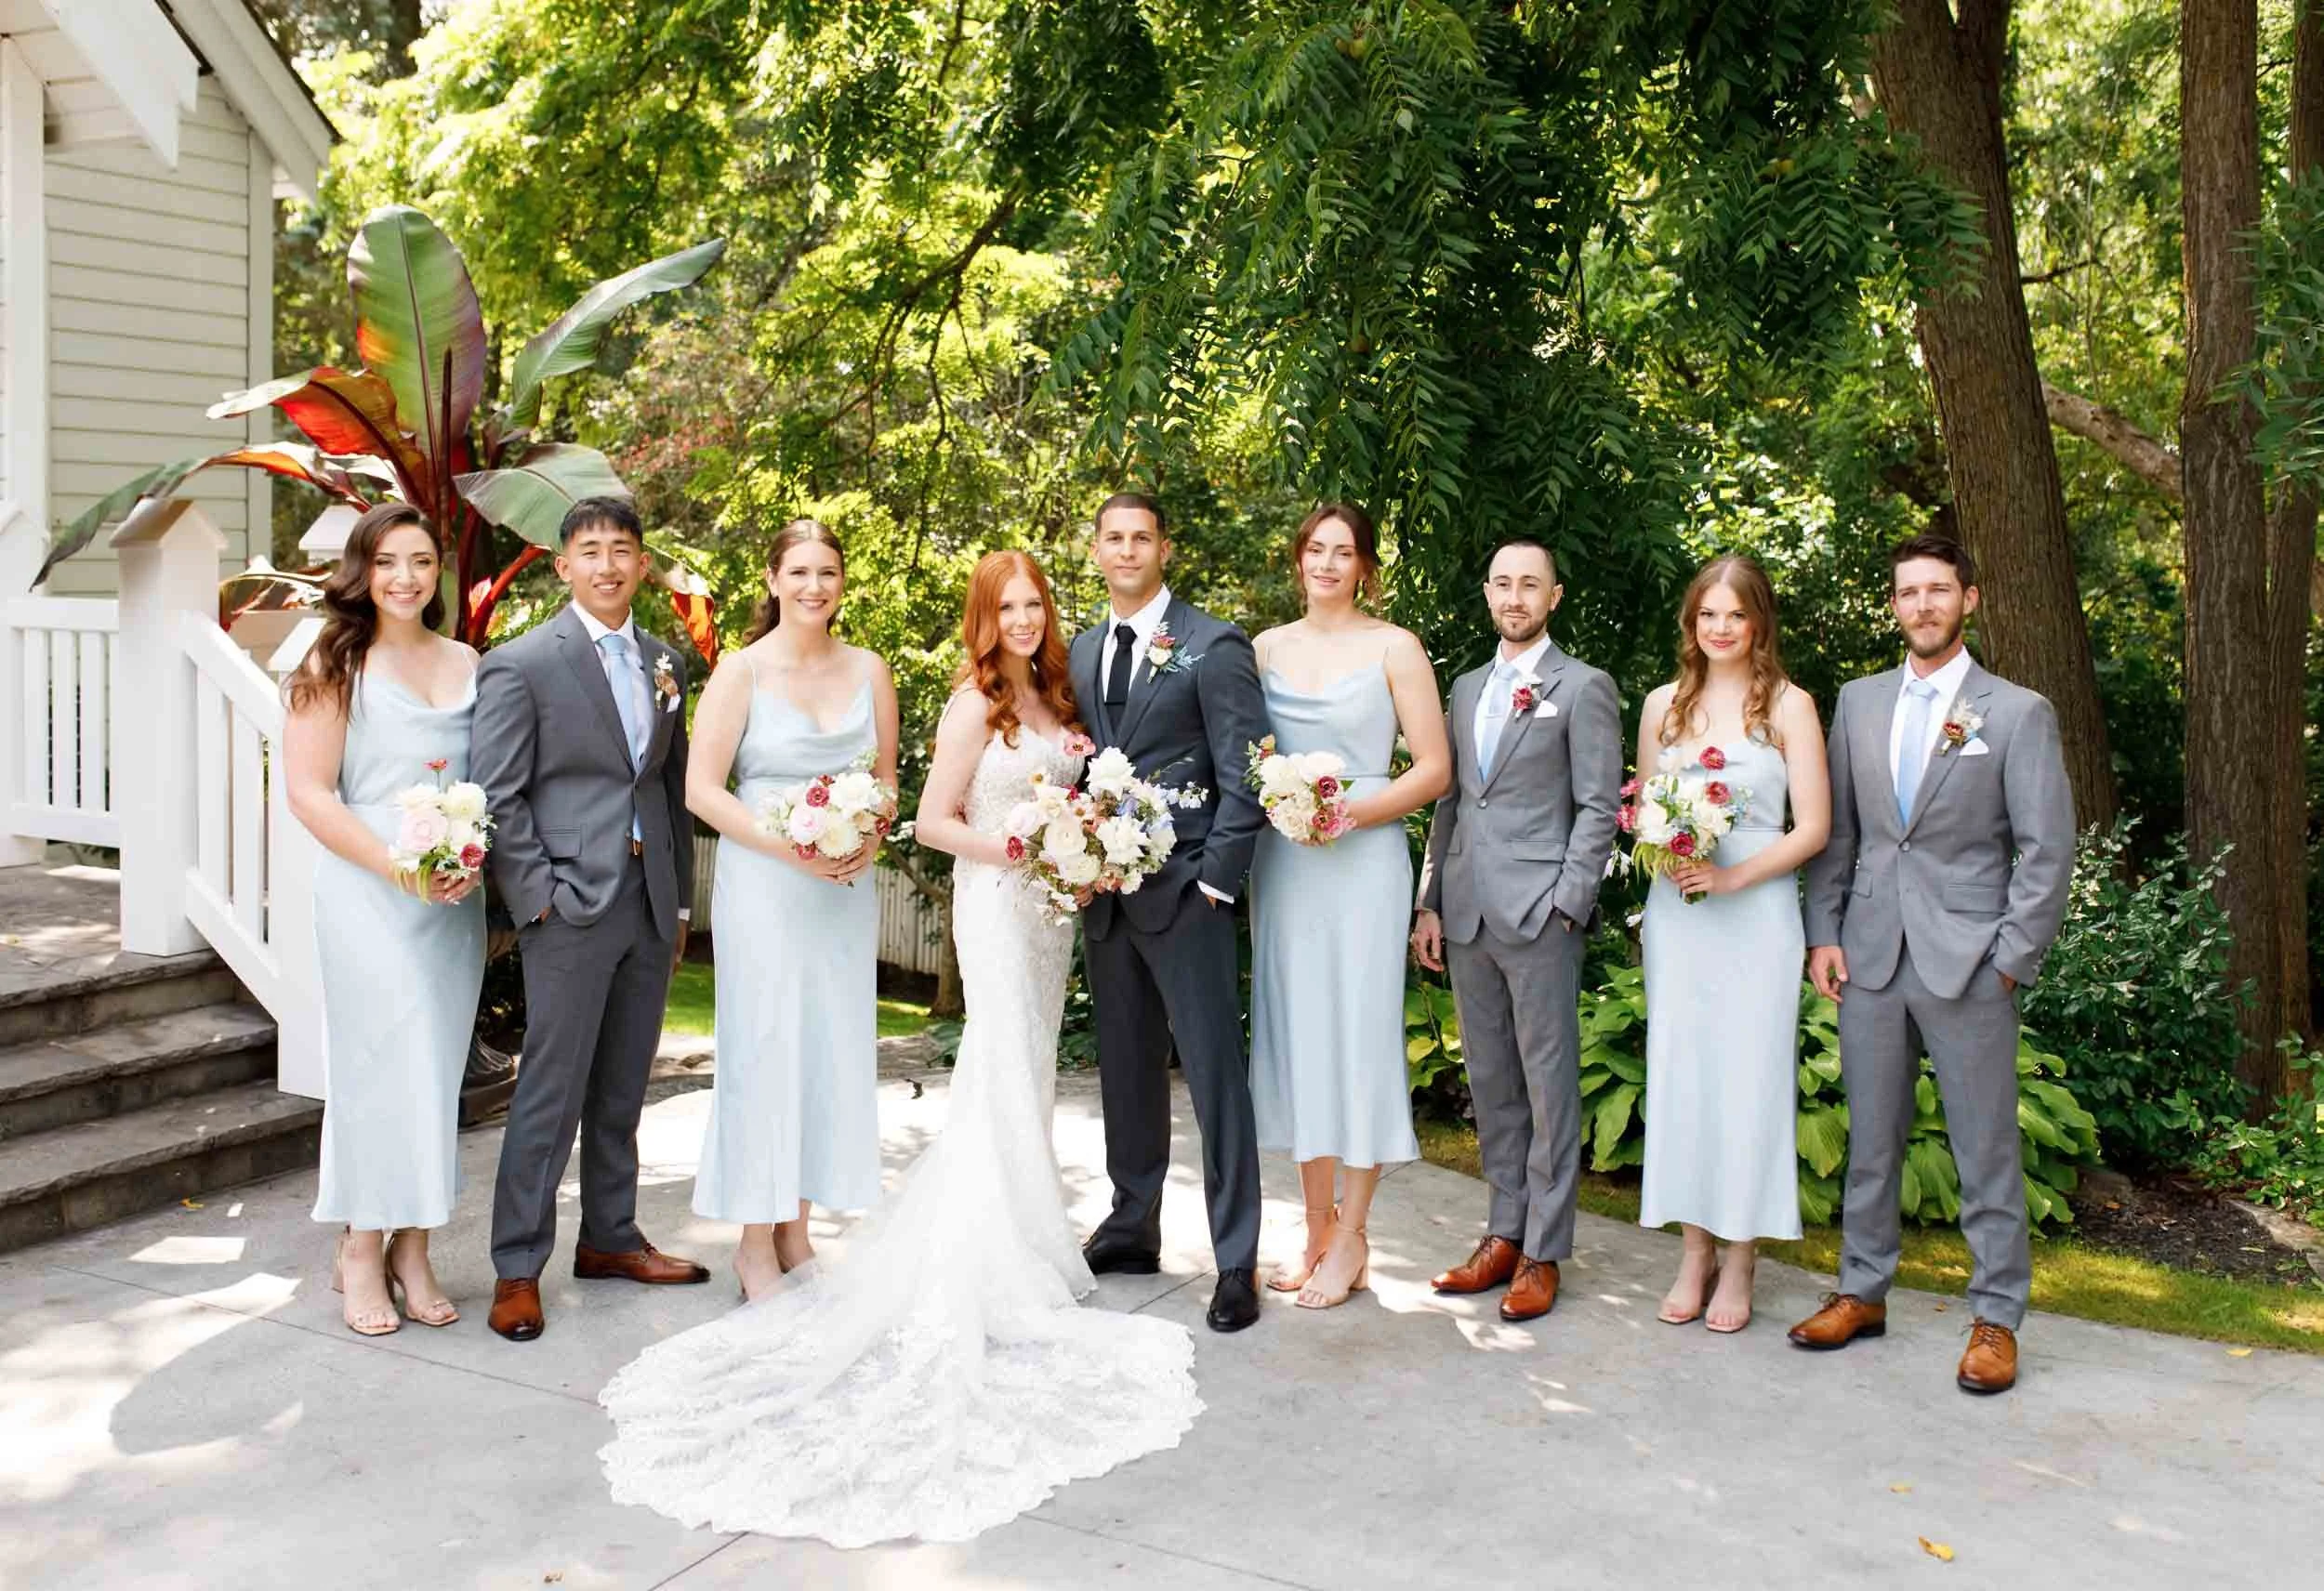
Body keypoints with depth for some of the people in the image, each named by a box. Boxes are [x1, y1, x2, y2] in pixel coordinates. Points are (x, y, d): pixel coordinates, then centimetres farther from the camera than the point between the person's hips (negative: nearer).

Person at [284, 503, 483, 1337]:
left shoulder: (467, 664, 11)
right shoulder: (337, 666, -1)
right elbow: (307, 791, -7)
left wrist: (476, 859, -6)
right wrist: (400, 868, -15)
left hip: (455, 897, 4)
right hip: (367, 895, -4)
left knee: (436, 1070, 6)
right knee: (374, 1065, -1)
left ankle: (411, 1250, 16)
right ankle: (360, 1253, 11)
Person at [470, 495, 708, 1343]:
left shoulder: (665, 662, 13)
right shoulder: (521, 663, -4)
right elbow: (498, 797, -7)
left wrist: (680, 899, 14)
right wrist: (539, 898, -13)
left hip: (650, 905, 6)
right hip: (570, 906, -5)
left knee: (622, 1088, 14)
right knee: (551, 1091, -3)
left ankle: (610, 1238, 28)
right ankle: (518, 1267, 8)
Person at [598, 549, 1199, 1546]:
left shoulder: (1054, 698, 11)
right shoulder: (973, 704, -10)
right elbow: (935, 821, -12)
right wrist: (1024, 852, -21)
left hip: (1052, 903, 7)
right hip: (995, 903, -7)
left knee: (1028, 1071, 11)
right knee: (1005, 1075, -7)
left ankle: (1026, 1234, 20)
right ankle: (996, 1271, -1)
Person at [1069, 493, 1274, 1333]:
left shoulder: (1214, 645, -5)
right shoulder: (1080, 651, 13)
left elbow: (1244, 776, -9)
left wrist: (1214, 879, -14)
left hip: (1184, 890, -6)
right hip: (1104, 891, 6)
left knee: (1215, 1072, -3)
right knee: (1126, 1069, 15)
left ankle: (1236, 1262, 3)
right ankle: (1133, 1229, 27)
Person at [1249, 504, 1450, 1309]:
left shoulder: (1394, 648, 0)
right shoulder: (1268, 648, 11)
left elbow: (1434, 768, -3)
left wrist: (1353, 811, -15)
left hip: (1362, 859, -4)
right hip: (1281, 862, 4)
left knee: (1357, 1037, -2)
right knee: (1295, 1035, 6)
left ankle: (1350, 1240, 9)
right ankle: (1317, 1227, 18)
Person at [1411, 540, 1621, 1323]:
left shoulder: (1583, 688, -1)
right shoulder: (1466, 688, 17)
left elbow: (1599, 808, -5)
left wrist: (1566, 907, -13)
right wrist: (1430, 903, 10)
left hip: (1538, 913, -6)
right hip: (1467, 914, 6)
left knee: (1548, 1084, 0)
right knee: (1490, 1083, 11)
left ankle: (1543, 1252, 8)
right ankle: (1504, 1233, 21)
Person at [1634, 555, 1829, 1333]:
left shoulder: (1789, 706, -1)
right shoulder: (1663, 706, 9)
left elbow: (1812, 828, -4)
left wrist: (1732, 876, -15)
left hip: (1756, 912, -3)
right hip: (1675, 913, 3)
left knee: (1749, 1078, -1)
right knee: (1679, 1073, 4)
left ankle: (1739, 1263, 11)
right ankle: (1695, 1253, 16)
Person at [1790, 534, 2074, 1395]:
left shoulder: (2017, 712, -2)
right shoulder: (1858, 702, 10)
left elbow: (2047, 850, -3)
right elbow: (1834, 830, 11)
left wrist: (2011, 960, -8)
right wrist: (1823, 935, 3)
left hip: (1967, 960, -3)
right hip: (1870, 957, 4)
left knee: (1986, 1148, 3)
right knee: (1870, 1139, 12)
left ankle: (1997, 1316, 14)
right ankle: (1863, 1291, 24)